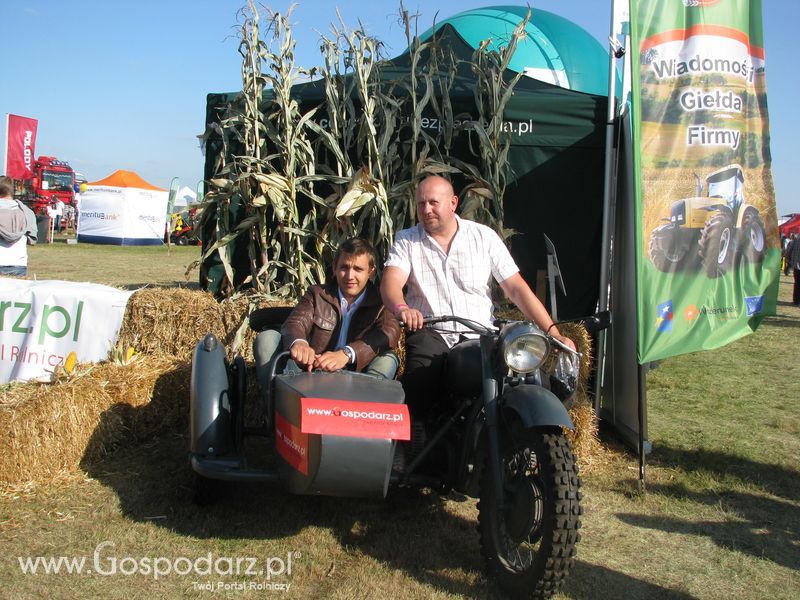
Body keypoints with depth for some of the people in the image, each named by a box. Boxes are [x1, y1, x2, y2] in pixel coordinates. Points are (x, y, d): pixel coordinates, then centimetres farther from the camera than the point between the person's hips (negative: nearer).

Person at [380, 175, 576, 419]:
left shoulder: (484, 236, 7)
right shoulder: (406, 241, 8)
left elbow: (516, 288, 4)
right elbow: (391, 282, -9)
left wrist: (554, 334, -5)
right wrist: (402, 308, -34)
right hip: (429, 334, 0)